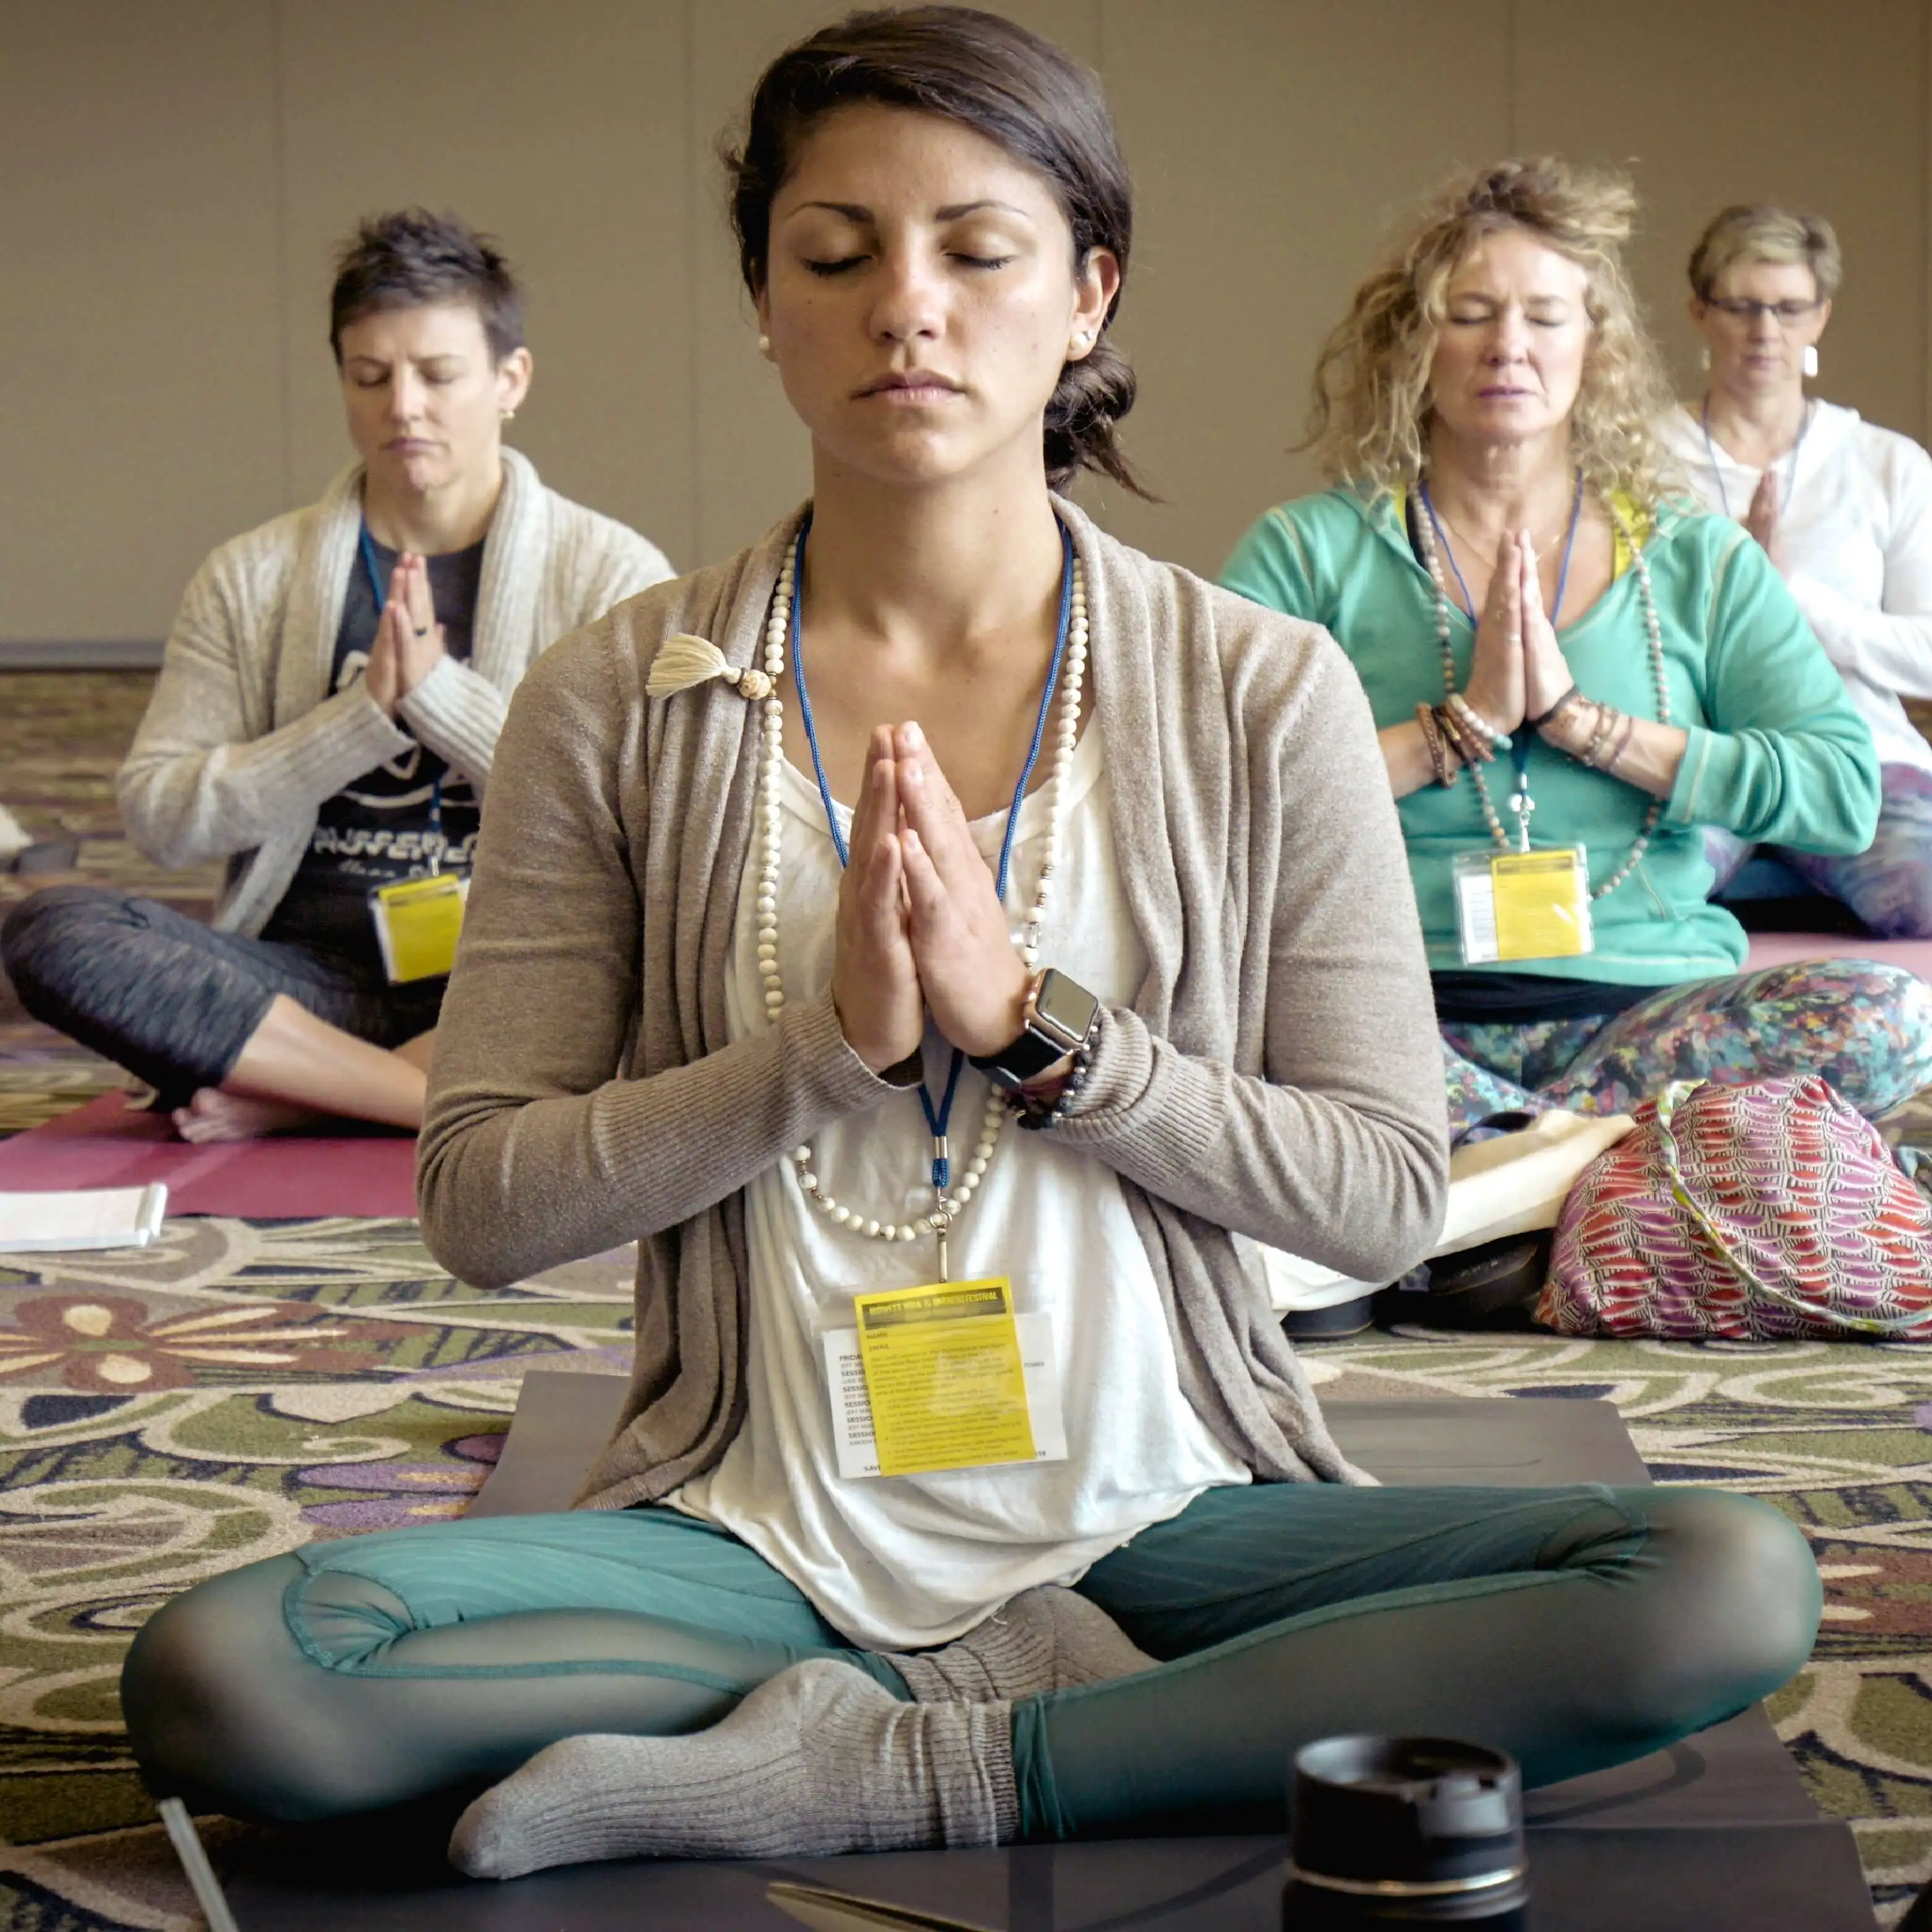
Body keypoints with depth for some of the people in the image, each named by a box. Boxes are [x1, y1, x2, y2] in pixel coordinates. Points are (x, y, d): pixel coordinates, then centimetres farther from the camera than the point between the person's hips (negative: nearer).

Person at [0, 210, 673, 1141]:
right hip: (309, 981, 2)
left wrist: (438, 689, -12)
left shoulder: (611, 573, 6)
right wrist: (364, 714, -9)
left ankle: (297, 1092, -23)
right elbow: (158, 813, 3)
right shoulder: (251, 578, 11)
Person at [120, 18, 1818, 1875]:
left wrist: (1032, 1023, -15)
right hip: (755, 1528, 0)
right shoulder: (615, 703, 0)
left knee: (1731, 1587, -25)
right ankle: (1047, 1701, -13)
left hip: (1156, 1509, 1)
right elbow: (478, 1200, -2)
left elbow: (1388, 1194, -2)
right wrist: (833, 1042, -16)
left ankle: (874, 1763, -17)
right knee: (215, 1675, -27)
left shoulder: (1259, 691, 0)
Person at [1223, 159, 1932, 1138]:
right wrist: (1462, 724, -9)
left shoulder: (1700, 560, 14)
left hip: (1649, 1008, 2)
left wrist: (1579, 718, -5)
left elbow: (1845, 791, 0)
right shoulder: (1309, 551, 8)